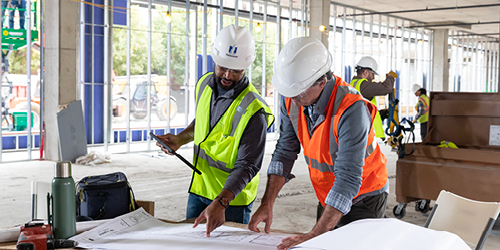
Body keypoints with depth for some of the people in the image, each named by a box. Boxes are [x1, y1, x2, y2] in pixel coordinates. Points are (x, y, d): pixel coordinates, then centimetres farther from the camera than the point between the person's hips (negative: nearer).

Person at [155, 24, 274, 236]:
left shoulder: (253, 110, -25)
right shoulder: (205, 84, -2)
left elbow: (247, 166, -26)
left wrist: (221, 202, -37)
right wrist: (179, 139, 0)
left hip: (232, 197, -6)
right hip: (199, 188, 7)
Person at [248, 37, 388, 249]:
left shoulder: (351, 109, -33)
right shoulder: (291, 99, -12)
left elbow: (348, 178, -36)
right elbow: (285, 151, -5)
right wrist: (267, 204, -14)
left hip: (364, 198, -5)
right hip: (328, 198, 6)